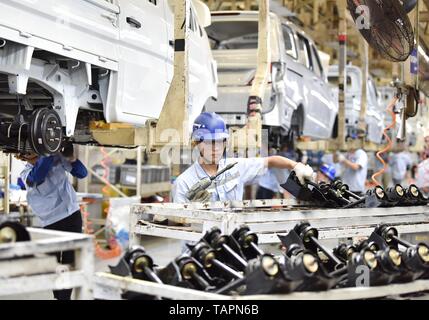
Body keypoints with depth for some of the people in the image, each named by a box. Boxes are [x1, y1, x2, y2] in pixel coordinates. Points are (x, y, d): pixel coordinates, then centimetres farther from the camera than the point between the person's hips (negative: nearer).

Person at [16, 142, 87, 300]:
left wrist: (72, 158, -12)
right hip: (52, 223, -2)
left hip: (73, 216, 2)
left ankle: (65, 296, 15)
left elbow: (82, 174, 8)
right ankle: (58, 295, 15)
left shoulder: (57, 157, 6)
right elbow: (37, 176, -26)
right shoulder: (26, 174, -1)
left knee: (70, 262, 4)